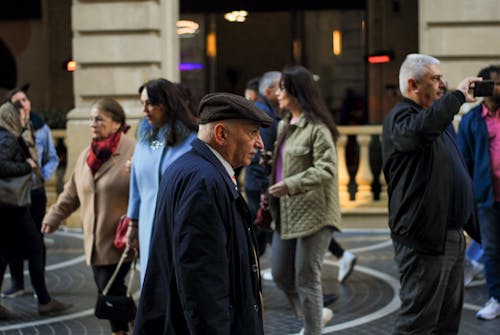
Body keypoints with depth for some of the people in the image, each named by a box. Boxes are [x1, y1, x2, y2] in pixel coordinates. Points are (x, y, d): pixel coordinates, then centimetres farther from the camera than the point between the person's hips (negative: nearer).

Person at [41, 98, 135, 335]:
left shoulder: (133, 152, -12)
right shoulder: (86, 155, 12)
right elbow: (71, 193, 19)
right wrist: (53, 218, 13)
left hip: (120, 239, -7)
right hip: (95, 241, 7)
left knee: (110, 290, -7)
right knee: (106, 290, 10)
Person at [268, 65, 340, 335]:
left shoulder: (317, 128, -13)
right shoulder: (283, 126, 14)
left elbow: (326, 169, -21)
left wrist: (290, 185, -27)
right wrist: (267, 201, 16)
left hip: (313, 213, -9)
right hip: (286, 213, 9)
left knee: (306, 279, -2)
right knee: (281, 274, 13)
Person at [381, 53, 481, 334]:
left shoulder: (438, 118, 19)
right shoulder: (400, 118, -11)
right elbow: (423, 127, -37)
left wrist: (472, 226, 22)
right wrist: (459, 95, -24)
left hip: (452, 235, 10)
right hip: (425, 240, -10)